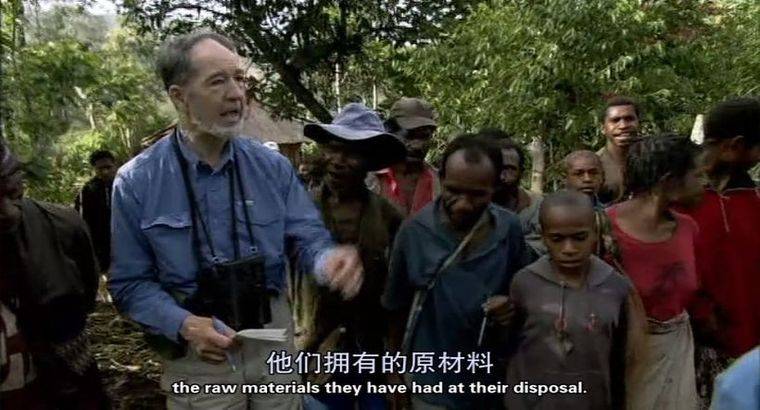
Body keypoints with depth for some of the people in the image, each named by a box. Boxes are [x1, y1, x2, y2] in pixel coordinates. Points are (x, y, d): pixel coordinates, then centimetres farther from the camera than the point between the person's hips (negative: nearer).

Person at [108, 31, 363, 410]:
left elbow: (307, 237, -4)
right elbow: (130, 283, -5)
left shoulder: (273, 166, -3)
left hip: (274, 340, 3)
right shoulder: (136, 182, -10)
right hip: (197, 353, -2)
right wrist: (184, 325, -23)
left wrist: (331, 261, -28)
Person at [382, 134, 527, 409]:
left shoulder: (509, 229, -11)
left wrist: (512, 304, -16)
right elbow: (398, 308, -4)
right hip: (433, 380, -2)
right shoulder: (414, 232, -16)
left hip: (494, 375, 3)